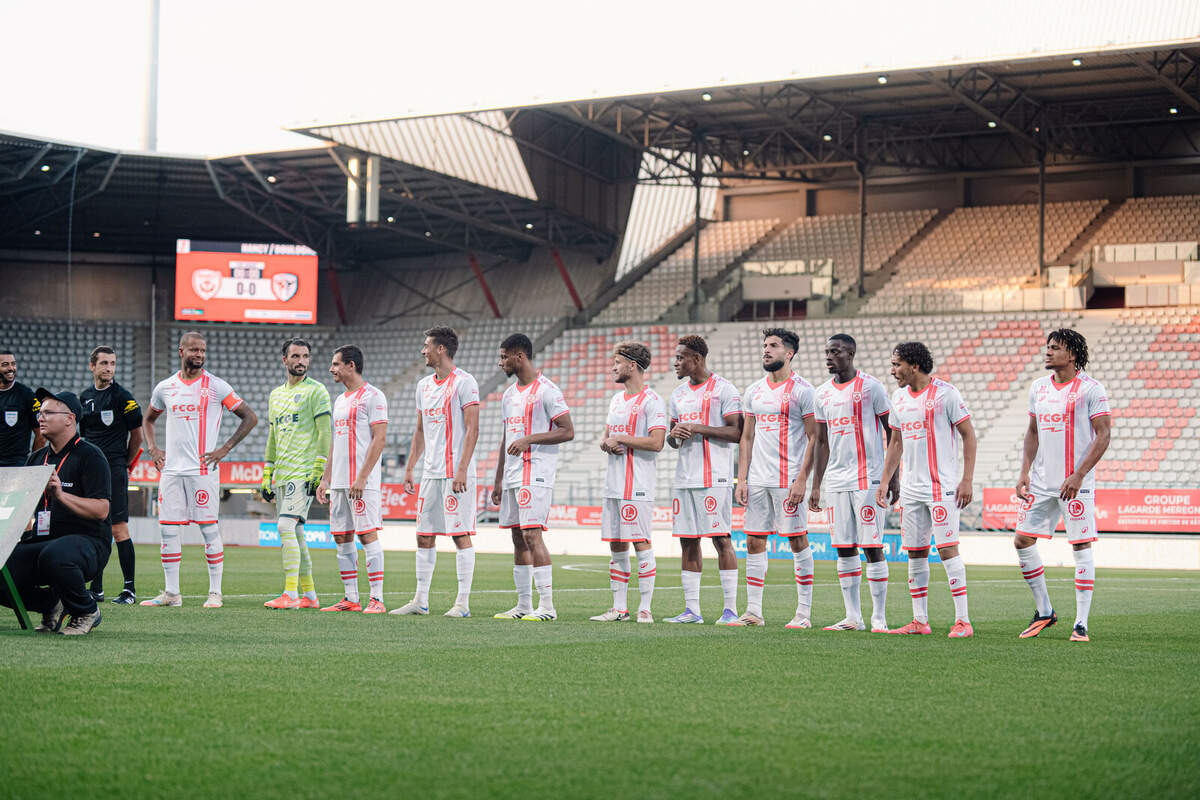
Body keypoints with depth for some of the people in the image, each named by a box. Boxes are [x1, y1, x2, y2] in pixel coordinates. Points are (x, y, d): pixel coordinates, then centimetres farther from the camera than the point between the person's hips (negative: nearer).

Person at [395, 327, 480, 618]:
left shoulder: (464, 382, -8)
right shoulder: (424, 385, 17)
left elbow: (472, 429, -12)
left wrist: (462, 470, -19)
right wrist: (409, 468, 17)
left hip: (456, 472, -8)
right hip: (430, 473, 8)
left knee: (461, 534, -5)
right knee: (424, 536, 8)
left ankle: (463, 602, -2)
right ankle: (420, 601, 14)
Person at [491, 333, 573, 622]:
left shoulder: (546, 390, -9)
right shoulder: (509, 394, 18)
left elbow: (568, 431, -12)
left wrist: (530, 439, -20)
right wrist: (498, 481, 21)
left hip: (536, 475, -9)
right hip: (512, 476, 9)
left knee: (531, 534, -14)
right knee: (518, 538, 8)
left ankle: (547, 606, -13)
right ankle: (523, 605, 13)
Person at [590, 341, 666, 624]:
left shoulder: (651, 401, -8)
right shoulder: (616, 399, 19)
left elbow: (656, 442, -18)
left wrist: (620, 439, -11)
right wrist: (606, 443, 1)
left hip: (638, 484, -8)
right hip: (613, 484, 8)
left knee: (641, 542, -7)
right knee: (616, 546, 8)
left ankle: (645, 608, -3)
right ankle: (619, 608, 14)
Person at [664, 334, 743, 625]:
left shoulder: (723, 389, -5)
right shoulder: (678, 394, 17)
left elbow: (737, 433, -11)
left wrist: (698, 429, -16)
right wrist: (674, 435, -1)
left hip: (715, 479, -7)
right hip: (684, 479, 7)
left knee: (721, 539, -6)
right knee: (688, 541, 6)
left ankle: (730, 609, -3)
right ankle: (691, 609, 10)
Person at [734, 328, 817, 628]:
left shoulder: (802, 390, -5)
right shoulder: (753, 392, 13)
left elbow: (814, 438, -7)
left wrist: (802, 479, -14)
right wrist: (742, 479, 8)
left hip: (789, 479, -6)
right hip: (757, 479, 6)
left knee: (797, 540, -2)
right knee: (754, 541, 5)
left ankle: (804, 612, 3)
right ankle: (753, 610, 10)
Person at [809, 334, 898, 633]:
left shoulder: (871, 387, -5)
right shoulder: (823, 393, 12)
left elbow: (893, 433, -2)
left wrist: (894, 478, -7)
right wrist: (816, 486, 16)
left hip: (868, 479, -6)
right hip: (837, 481, 6)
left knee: (872, 547, -6)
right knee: (844, 549, 6)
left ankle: (879, 618, -1)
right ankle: (853, 617, 11)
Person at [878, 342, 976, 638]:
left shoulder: (944, 393, -8)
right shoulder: (899, 397, 12)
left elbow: (968, 435, -6)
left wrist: (967, 480, -12)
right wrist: (884, 481, 16)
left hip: (942, 488, -7)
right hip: (911, 489, 7)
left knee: (947, 549, -11)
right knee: (915, 553, 7)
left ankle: (963, 620, -7)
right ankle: (920, 621, 13)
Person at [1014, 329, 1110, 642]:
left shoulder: (1090, 389, -8)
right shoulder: (1039, 387, 11)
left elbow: (1103, 436, -10)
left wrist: (1078, 476, -17)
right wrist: (1025, 472, 7)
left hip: (1076, 484, -6)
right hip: (1041, 482, 6)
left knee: (1081, 548, -4)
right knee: (1022, 541, 4)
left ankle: (1081, 624, 1)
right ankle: (1044, 611, 19)